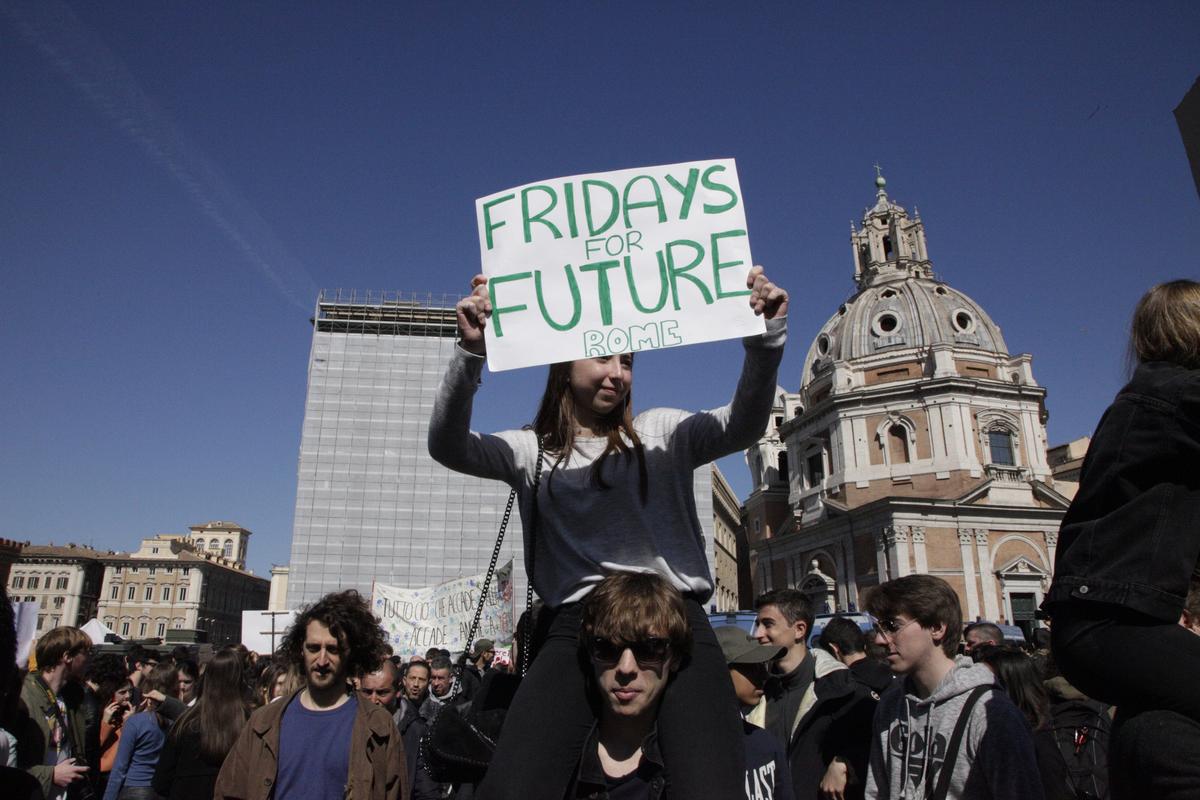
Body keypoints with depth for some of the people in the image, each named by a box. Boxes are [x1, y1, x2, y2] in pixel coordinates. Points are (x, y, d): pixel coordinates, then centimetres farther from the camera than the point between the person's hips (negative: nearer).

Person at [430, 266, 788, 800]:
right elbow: (448, 447, -3)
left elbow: (743, 426, 1)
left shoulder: (662, 433, 15)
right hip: (579, 622, 0)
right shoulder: (532, 451, 13)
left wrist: (765, 338, -16)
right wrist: (471, 353, -18)